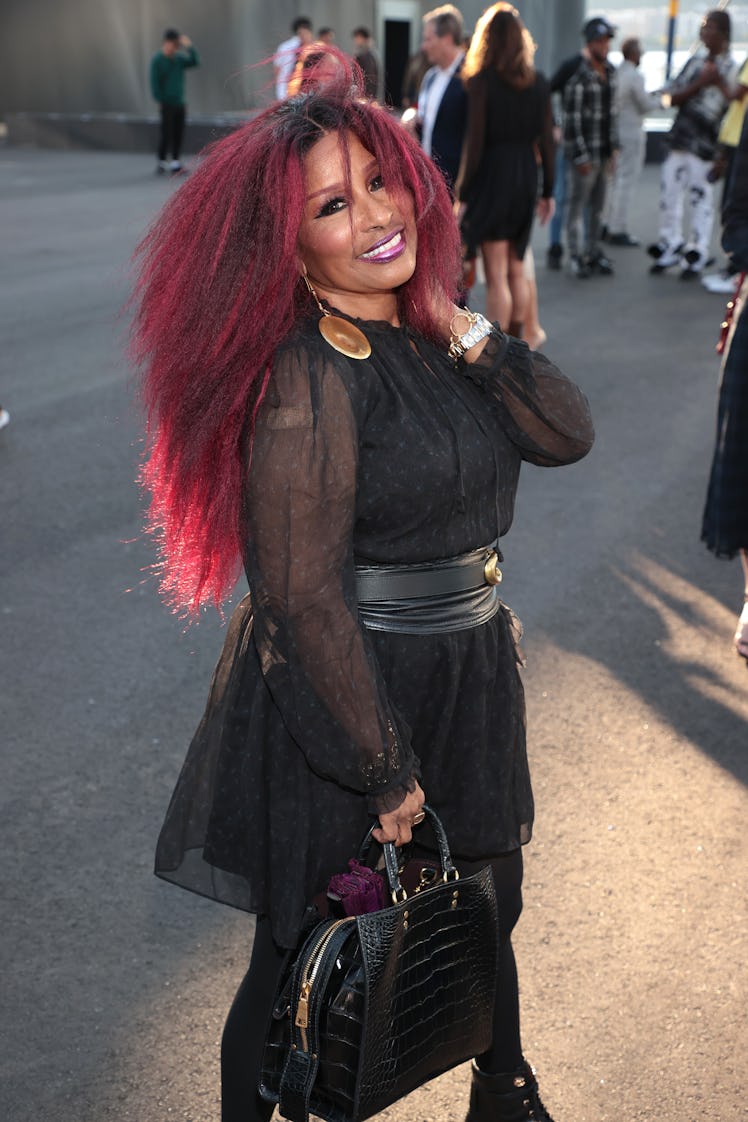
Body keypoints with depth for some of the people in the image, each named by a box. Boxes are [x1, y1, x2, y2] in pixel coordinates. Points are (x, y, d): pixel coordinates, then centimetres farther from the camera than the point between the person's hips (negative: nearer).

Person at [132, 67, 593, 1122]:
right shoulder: (307, 379, -24)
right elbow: (305, 595, -24)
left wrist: (461, 332, -15)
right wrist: (387, 771, -18)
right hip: (343, 692, -8)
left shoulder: (427, 333, 1)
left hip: (466, 675, 8)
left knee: (485, 912, 26)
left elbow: (568, 432, -3)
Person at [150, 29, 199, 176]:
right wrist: (161, 102, -12)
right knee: (166, 135, -4)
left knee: (178, 135, 5)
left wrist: (189, 47, -12)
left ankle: (176, 164, 11)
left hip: (180, 103, 5)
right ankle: (161, 164, 4)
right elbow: (155, 83, -8)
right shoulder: (157, 60, -6)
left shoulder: (179, 58, 9)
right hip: (167, 104, -5)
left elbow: (194, 62, -2)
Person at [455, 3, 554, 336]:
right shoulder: (538, 82, 3)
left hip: (493, 177, -5)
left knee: (496, 276, -1)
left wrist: (462, 193, -7)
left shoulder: (481, 82, -10)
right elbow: (546, 140, 5)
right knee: (516, 271, 16)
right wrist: (548, 191, 12)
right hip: (526, 177, 5)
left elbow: (474, 143, -12)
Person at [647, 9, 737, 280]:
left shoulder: (732, 68, -3)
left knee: (700, 196, -2)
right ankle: (670, 244, 23)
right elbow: (673, 97, 6)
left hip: (706, 144, -5)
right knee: (670, 190, 8)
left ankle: (697, 254, 8)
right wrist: (699, 84, -7)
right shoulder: (695, 61, 12)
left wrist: (719, 82, -19)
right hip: (680, 138, 5)